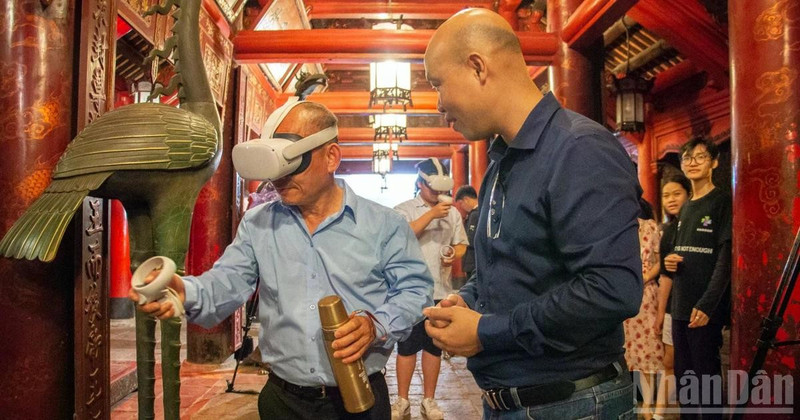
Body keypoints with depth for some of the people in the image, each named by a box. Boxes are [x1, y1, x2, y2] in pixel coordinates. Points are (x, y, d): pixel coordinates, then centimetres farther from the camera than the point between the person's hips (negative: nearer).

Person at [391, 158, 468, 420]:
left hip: (440, 290, 3)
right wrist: (431, 214, -23)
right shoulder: (404, 209, -3)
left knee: (434, 347, 12)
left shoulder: (452, 212, 9)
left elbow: (461, 245, 13)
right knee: (406, 347, 5)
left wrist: (453, 256, -10)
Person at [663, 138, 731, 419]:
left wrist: (706, 305, -21)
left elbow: (726, 259, -14)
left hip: (706, 309, -7)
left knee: (707, 378, 0)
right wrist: (670, 262, 2)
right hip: (680, 306, 7)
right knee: (683, 377, 14)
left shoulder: (723, 202, -6)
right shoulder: (685, 209, 16)